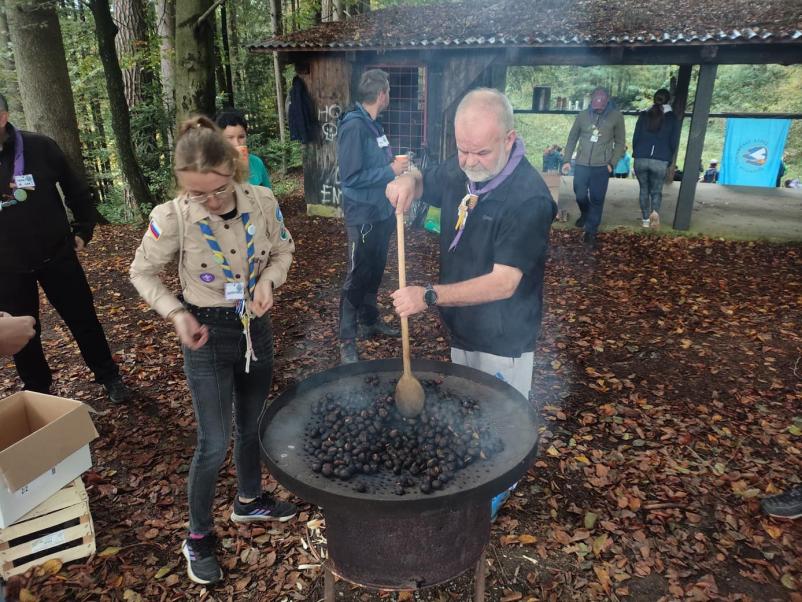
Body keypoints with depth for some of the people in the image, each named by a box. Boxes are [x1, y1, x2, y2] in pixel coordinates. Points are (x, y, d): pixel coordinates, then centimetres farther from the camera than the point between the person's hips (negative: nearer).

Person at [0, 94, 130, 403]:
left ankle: (109, 377, 27)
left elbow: (76, 189, 4)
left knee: (84, 320, 9)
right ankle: (38, 392, 32)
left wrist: (83, 231, 5)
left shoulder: (40, 147, -8)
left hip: (56, 255, -1)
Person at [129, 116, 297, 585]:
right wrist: (176, 313, -18)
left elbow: (283, 249, 5)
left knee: (252, 424, 20)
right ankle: (199, 536, 28)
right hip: (209, 336, -3)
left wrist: (268, 280, -15)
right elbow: (143, 273, -3)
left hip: (257, 325, 4)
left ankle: (249, 500, 46)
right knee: (215, 444, 2)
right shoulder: (171, 218, -20)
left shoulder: (263, 201, -14)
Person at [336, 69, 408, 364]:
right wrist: (390, 170, -19)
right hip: (363, 216, -9)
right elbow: (351, 177, -23)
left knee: (374, 272, 20)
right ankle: (346, 341, 11)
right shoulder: (354, 126, -18)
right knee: (357, 277, -1)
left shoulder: (373, 124, 9)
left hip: (381, 212, 9)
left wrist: (394, 163, 5)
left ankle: (370, 320, 37)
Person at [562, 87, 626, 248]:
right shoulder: (583, 115, 1)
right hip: (582, 164, 2)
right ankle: (585, 215, 39)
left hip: (602, 166, -2)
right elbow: (572, 138, 10)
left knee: (597, 199, 0)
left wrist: (612, 163, -6)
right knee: (580, 195, 7)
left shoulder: (616, 116, -3)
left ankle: (591, 232, 9)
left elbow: (620, 142, 2)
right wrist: (567, 160, 7)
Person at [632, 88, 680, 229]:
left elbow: (635, 137, 6)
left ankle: (645, 219, 16)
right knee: (656, 190, 9)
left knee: (644, 189, 14)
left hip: (641, 159, 1)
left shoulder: (644, 115, 6)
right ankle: (655, 211, -19)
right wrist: (669, 160, 17)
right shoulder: (673, 118, 5)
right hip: (661, 161, -1)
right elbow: (674, 142, 6)